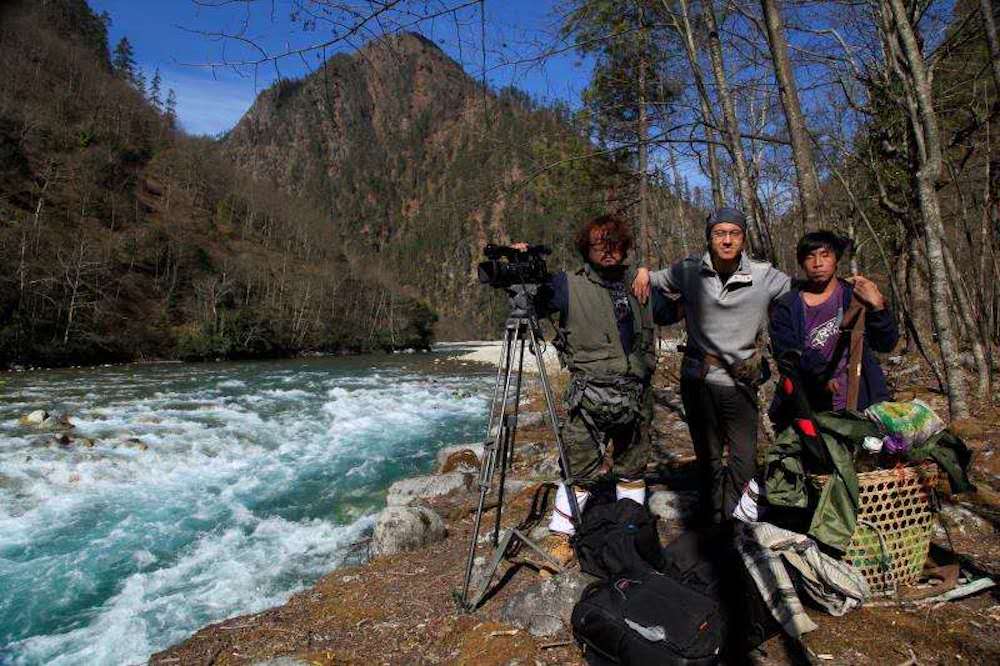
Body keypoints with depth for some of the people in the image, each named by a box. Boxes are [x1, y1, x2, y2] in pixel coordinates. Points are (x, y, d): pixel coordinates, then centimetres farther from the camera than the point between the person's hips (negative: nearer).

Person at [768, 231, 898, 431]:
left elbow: (886, 344, -1)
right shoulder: (786, 307, 4)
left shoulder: (856, 296, 5)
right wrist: (820, 373, -22)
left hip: (856, 404, 0)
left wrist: (877, 307, -18)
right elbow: (785, 350, -7)